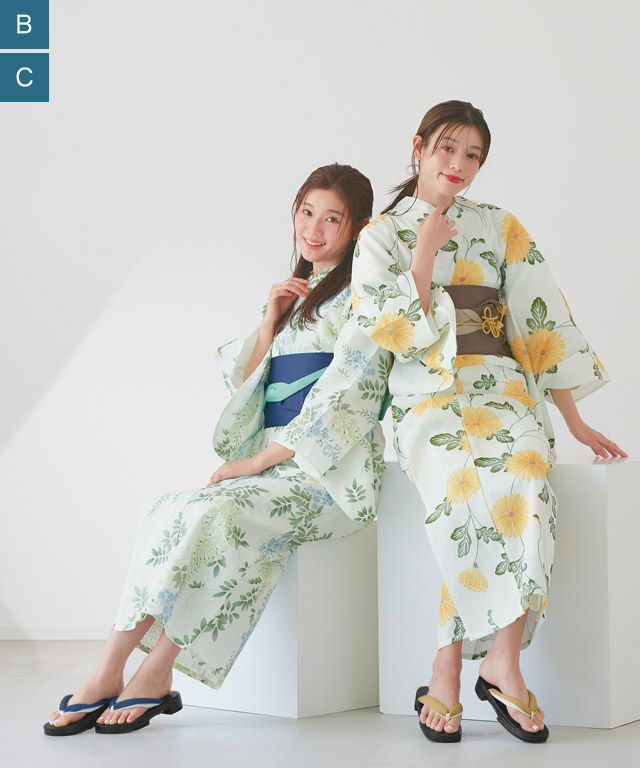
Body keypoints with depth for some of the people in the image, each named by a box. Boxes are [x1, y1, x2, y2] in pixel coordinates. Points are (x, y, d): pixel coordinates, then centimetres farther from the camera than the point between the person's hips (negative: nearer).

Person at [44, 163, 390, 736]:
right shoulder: (295, 295, 23)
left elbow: (344, 399, -11)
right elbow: (245, 385, 19)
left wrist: (256, 460, -13)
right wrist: (269, 325, 2)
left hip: (330, 471, -6)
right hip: (272, 466, 6)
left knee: (210, 514, -31)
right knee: (170, 512, -22)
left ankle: (152, 678, -24)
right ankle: (109, 676, -26)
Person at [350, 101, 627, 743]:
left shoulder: (501, 227, 16)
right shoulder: (381, 234, 12)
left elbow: (542, 320, 12)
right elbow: (400, 333, 0)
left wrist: (576, 422, 8)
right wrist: (426, 252, -4)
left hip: (499, 382, 2)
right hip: (427, 390, -1)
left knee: (522, 477, -34)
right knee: (463, 483, -36)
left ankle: (449, 668, -27)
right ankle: (500, 668, -24)